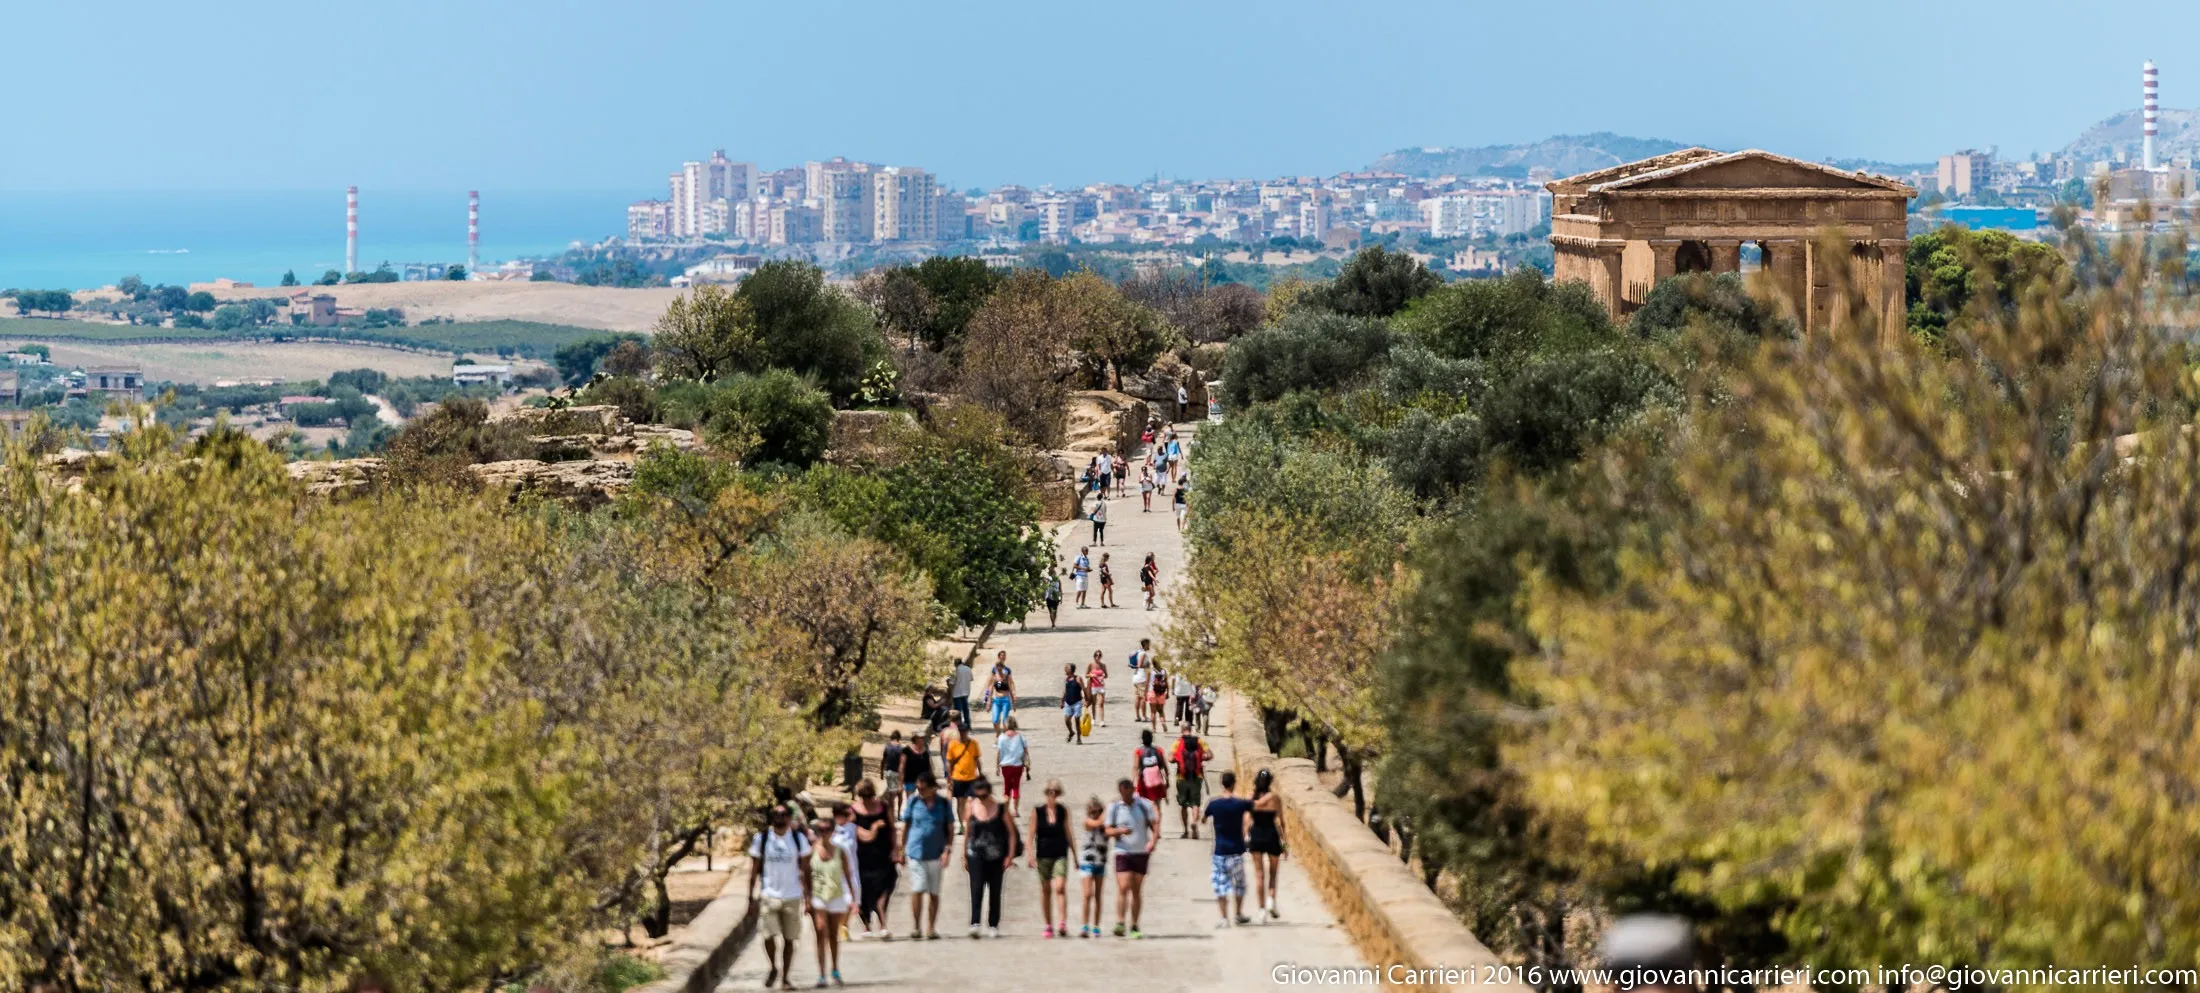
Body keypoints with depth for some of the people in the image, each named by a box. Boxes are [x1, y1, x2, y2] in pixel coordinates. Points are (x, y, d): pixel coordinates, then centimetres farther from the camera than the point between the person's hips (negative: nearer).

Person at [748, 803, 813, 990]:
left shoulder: (799, 839, 3)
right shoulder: (761, 839, 1)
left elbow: (805, 869, 6)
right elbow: (754, 869, 4)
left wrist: (807, 895, 1)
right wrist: (751, 896, 0)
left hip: (792, 896, 1)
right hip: (769, 895, -1)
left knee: (789, 939, 5)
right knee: (769, 936, -9)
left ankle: (785, 977, 15)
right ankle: (773, 967, 18)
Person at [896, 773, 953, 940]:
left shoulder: (944, 804, 1)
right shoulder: (913, 802, 2)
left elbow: (950, 829, 5)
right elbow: (905, 826, 10)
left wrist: (947, 850, -5)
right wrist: (901, 850, 10)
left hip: (936, 854, 1)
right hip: (916, 851, -1)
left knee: (934, 893, 7)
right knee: (917, 890, -9)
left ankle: (931, 928, 15)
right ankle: (916, 927, -2)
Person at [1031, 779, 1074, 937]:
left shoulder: (1064, 811, 4)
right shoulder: (1037, 811, 1)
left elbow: (1068, 833, 9)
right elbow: (1032, 833, 1)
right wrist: (1031, 855, -8)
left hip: (1060, 854, -1)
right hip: (1043, 855, 1)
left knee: (1060, 888, -16)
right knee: (1045, 890, 8)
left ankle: (1063, 924, -21)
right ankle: (1049, 926, 17)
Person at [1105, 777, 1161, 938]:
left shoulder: (1144, 805, 1)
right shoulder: (1114, 807, 0)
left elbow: (1155, 825, 4)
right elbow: (1108, 831, 2)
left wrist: (1153, 840, -15)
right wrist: (1120, 831, -20)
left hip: (1141, 853, 1)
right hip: (1123, 853, -1)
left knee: (1137, 890, 6)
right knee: (1123, 888, -14)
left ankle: (1134, 926, 12)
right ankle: (1120, 923, -18)